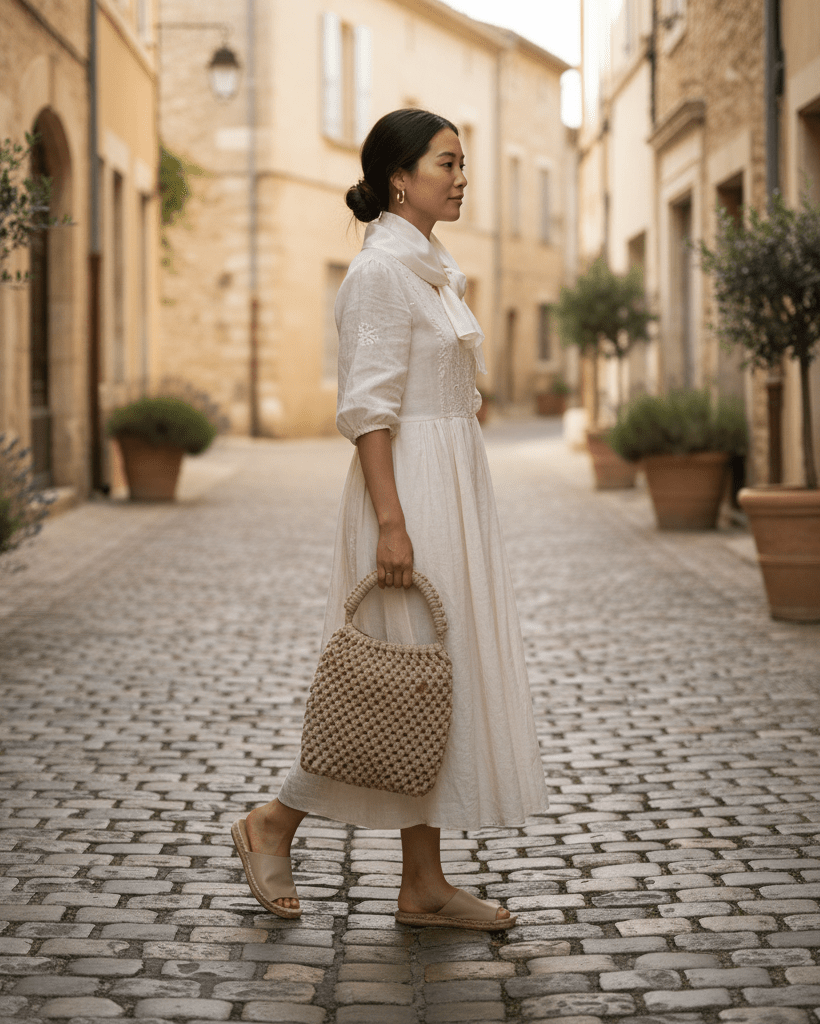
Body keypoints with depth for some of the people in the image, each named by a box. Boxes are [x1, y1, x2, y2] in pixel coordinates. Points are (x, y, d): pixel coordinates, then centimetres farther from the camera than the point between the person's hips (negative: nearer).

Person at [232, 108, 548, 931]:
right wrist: (391, 522, -23)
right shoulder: (381, 270, -12)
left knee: (443, 679, 8)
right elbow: (369, 407, -18)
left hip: (454, 488, 10)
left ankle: (424, 884, 13)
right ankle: (273, 823, 11)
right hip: (409, 490, -10)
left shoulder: (430, 269, 17)